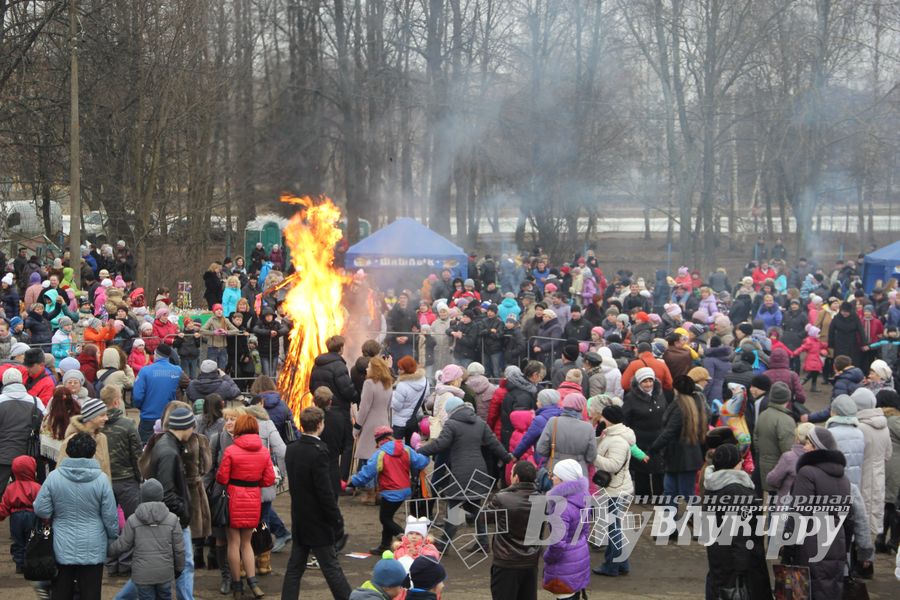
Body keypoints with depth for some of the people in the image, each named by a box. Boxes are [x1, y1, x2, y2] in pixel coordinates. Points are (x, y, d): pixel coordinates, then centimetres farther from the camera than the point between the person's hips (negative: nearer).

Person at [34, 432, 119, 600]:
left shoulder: (54, 477, -10)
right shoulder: (101, 479, -11)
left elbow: (41, 511, -6)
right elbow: (110, 516, -7)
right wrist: (113, 538, 9)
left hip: (62, 549, 1)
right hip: (93, 549, -1)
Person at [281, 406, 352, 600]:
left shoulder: (291, 450, 2)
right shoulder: (318, 452, -21)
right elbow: (325, 492, -21)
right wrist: (337, 523, -13)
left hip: (298, 520, 7)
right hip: (318, 522, -7)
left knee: (294, 568, 11)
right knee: (331, 568, 0)